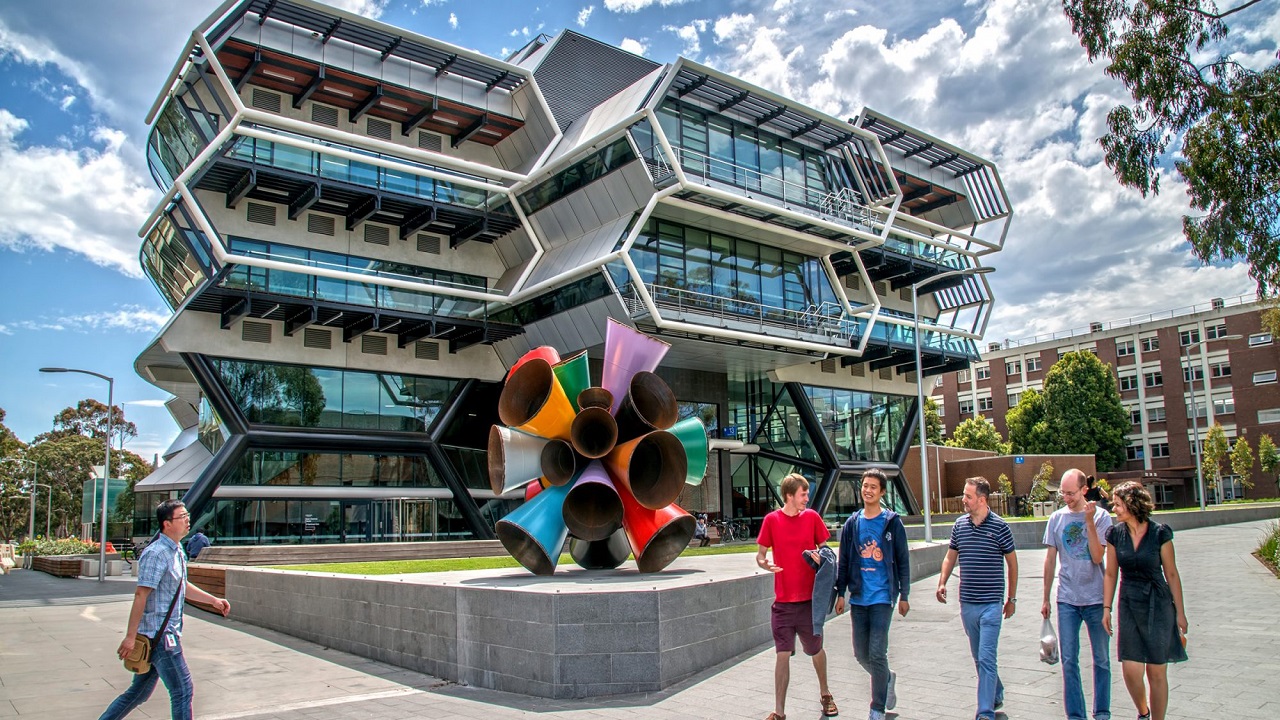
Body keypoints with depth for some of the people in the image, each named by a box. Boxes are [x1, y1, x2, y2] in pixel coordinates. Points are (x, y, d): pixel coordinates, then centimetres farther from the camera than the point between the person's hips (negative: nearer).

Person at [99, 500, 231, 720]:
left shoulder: (177, 551, 12)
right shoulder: (156, 554, -18)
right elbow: (141, 595, -21)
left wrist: (213, 600, 21)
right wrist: (130, 636, -21)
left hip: (167, 633, 9)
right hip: (159, 635, -9)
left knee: (139, 692, 17)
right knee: (182, 690, -2)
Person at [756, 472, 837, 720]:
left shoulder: (812, 517, 0)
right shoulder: (771, 520, -3)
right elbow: (760, 554, 3)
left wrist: (819, 556, -14)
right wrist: (765, 563, -19)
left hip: (809, 598, 1)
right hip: (783, 601, -1)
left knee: (816, 649, 16)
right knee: (783, 654, -2)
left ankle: (825, 694, 41)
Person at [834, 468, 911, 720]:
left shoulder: (892, 522, -2)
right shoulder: (852, 524, 7)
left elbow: (903, 561, 1)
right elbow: (844, 561, 11)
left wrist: (904, 596, 0)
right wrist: (840, 593, 7)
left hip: (882, 597, -4)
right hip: (858, 598, 4)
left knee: (877, 654, -6)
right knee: (861, 654, 10)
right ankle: (887, 679, 39)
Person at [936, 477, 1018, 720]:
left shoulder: (999, 526, -7)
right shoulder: (960, 525, 5)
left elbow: (1012, 562, 2)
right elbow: (950, 557, 16)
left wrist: (1012, 598, 5)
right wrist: (942, 583, 0)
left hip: (991, 603, -5)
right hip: (967, 603, 5)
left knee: (986, 659, -9)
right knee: (979, 657, 16)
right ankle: (996, 695, 37)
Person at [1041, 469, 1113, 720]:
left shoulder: (1101, 516, -5)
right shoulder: (1057, 518, 3)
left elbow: (1097, 557, -13)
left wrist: (1089, 522, -19)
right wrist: (1046, 598, 10)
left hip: (1096, 598, -2)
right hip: (1067, 600, 2)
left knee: (1101, 659, 9)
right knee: (1069, 660, 3)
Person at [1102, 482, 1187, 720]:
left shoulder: (1159, 533, -8)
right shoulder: (1115, 534, 1)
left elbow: (1171, 574, -2)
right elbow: (1111, 574, 7)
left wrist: (1180, 612, 0)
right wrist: (1106, 608, 5)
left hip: (1158, 605, -2)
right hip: (1129, 605, 2)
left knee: (1157, 672, 3)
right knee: (1131, 670, -2)